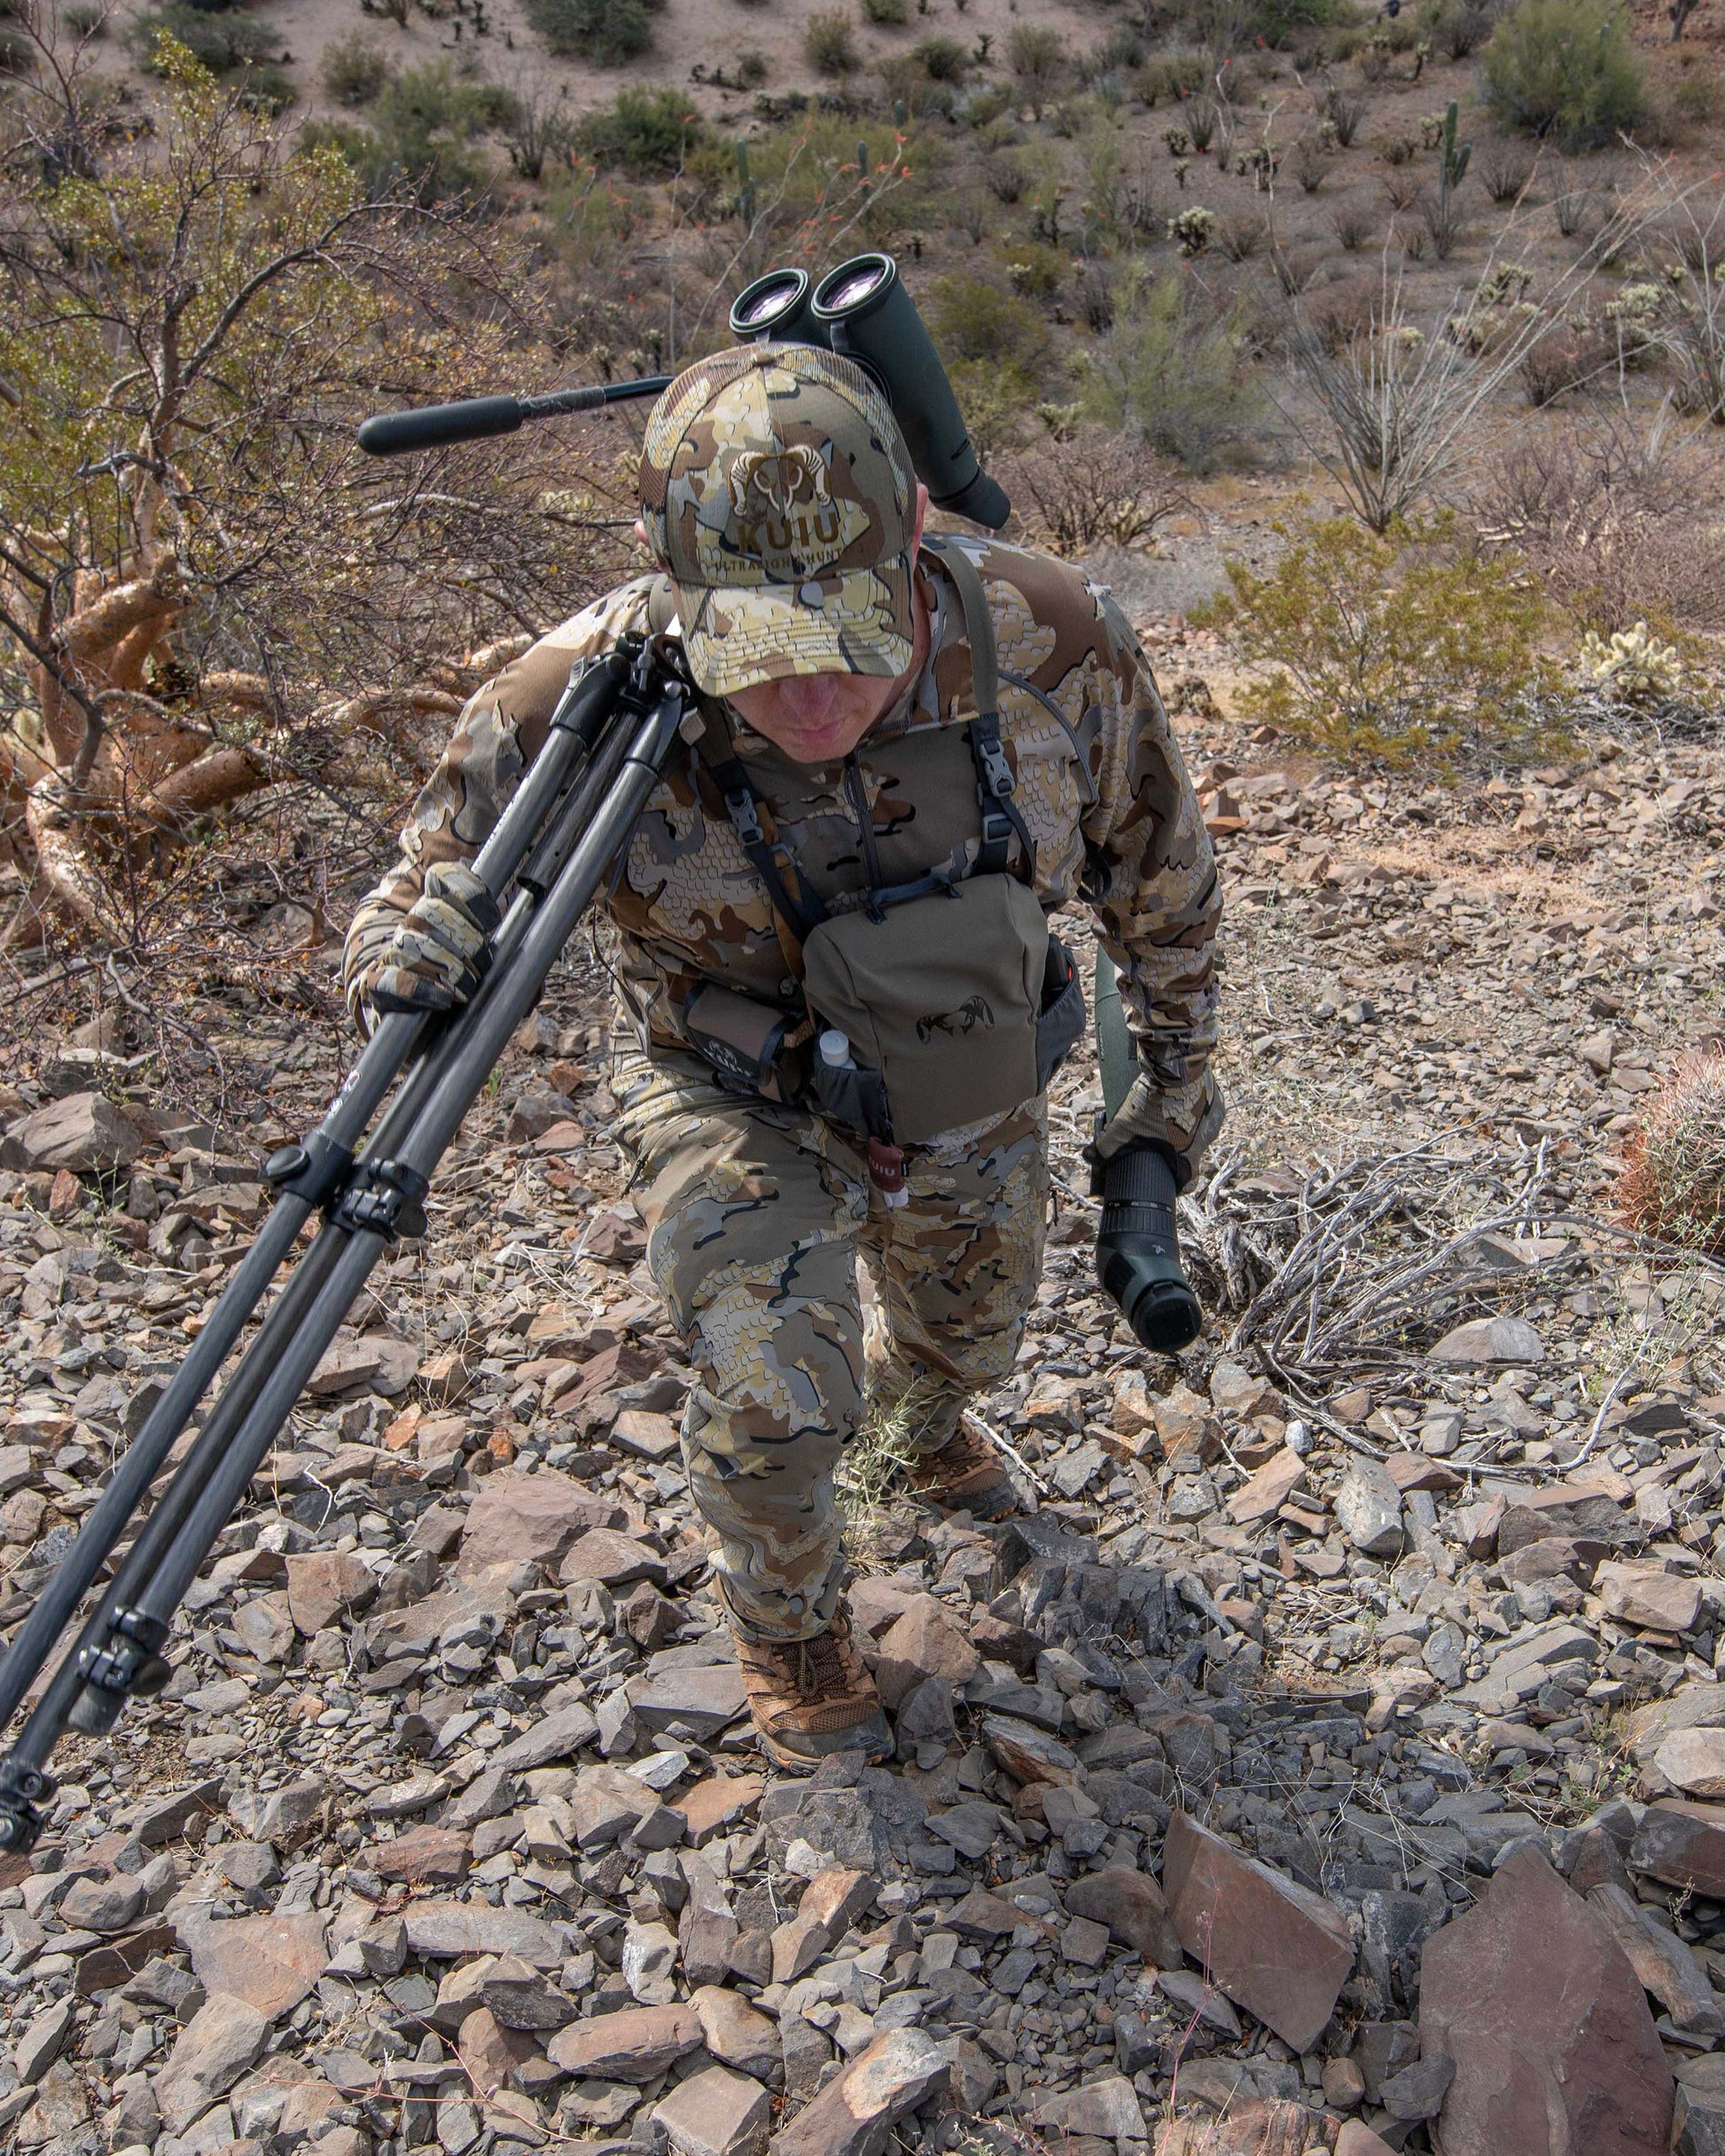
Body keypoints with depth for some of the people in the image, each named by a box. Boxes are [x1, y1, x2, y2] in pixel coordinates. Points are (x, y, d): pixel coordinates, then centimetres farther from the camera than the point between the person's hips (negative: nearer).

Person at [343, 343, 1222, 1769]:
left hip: (979, 1095, 3)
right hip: (745, 1101, -2)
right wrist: (413, 979, -42)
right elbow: (436, 881, -17)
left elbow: (1156, 862, -8)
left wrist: (1180, 1064, 5)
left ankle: (927, 1413, 67)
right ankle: (791, 1628, 18)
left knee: (968, 1340, 25)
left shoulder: (1046, 643, -28)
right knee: (775, 1399, -20)